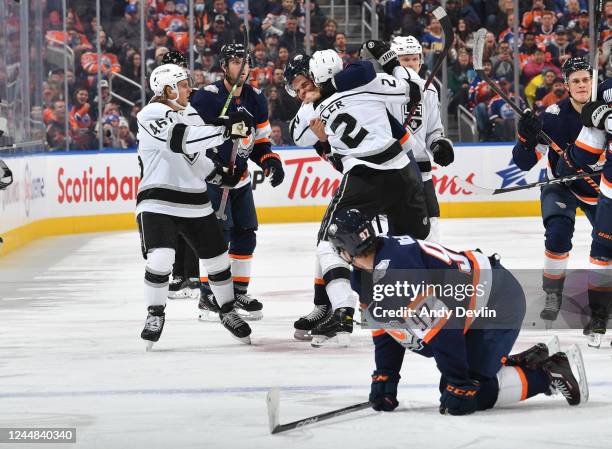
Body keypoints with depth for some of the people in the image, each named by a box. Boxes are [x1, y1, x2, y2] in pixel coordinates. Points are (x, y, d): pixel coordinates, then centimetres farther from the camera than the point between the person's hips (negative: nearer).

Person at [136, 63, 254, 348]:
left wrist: (220, 174, 7)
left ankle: (228, 311, 30)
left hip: (194, 202, 7)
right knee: (160, 258, -22)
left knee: (216, 258, 10)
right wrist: (225, 129, -29)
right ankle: (155, 315, -2)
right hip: (157, 203, -7)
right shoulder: (152, 114, -12)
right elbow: (182, 141, -27)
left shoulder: (185, 116, 15)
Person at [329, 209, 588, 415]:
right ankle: (530, 362, 20)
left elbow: (441, 324, -29)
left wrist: (457, 385, -25)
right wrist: (384, 379, 10)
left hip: (498, 301, -11)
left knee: (470, 395, -13)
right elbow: (385, 329, 16)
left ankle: (552, 374, -5)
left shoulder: (396, 266, -28)